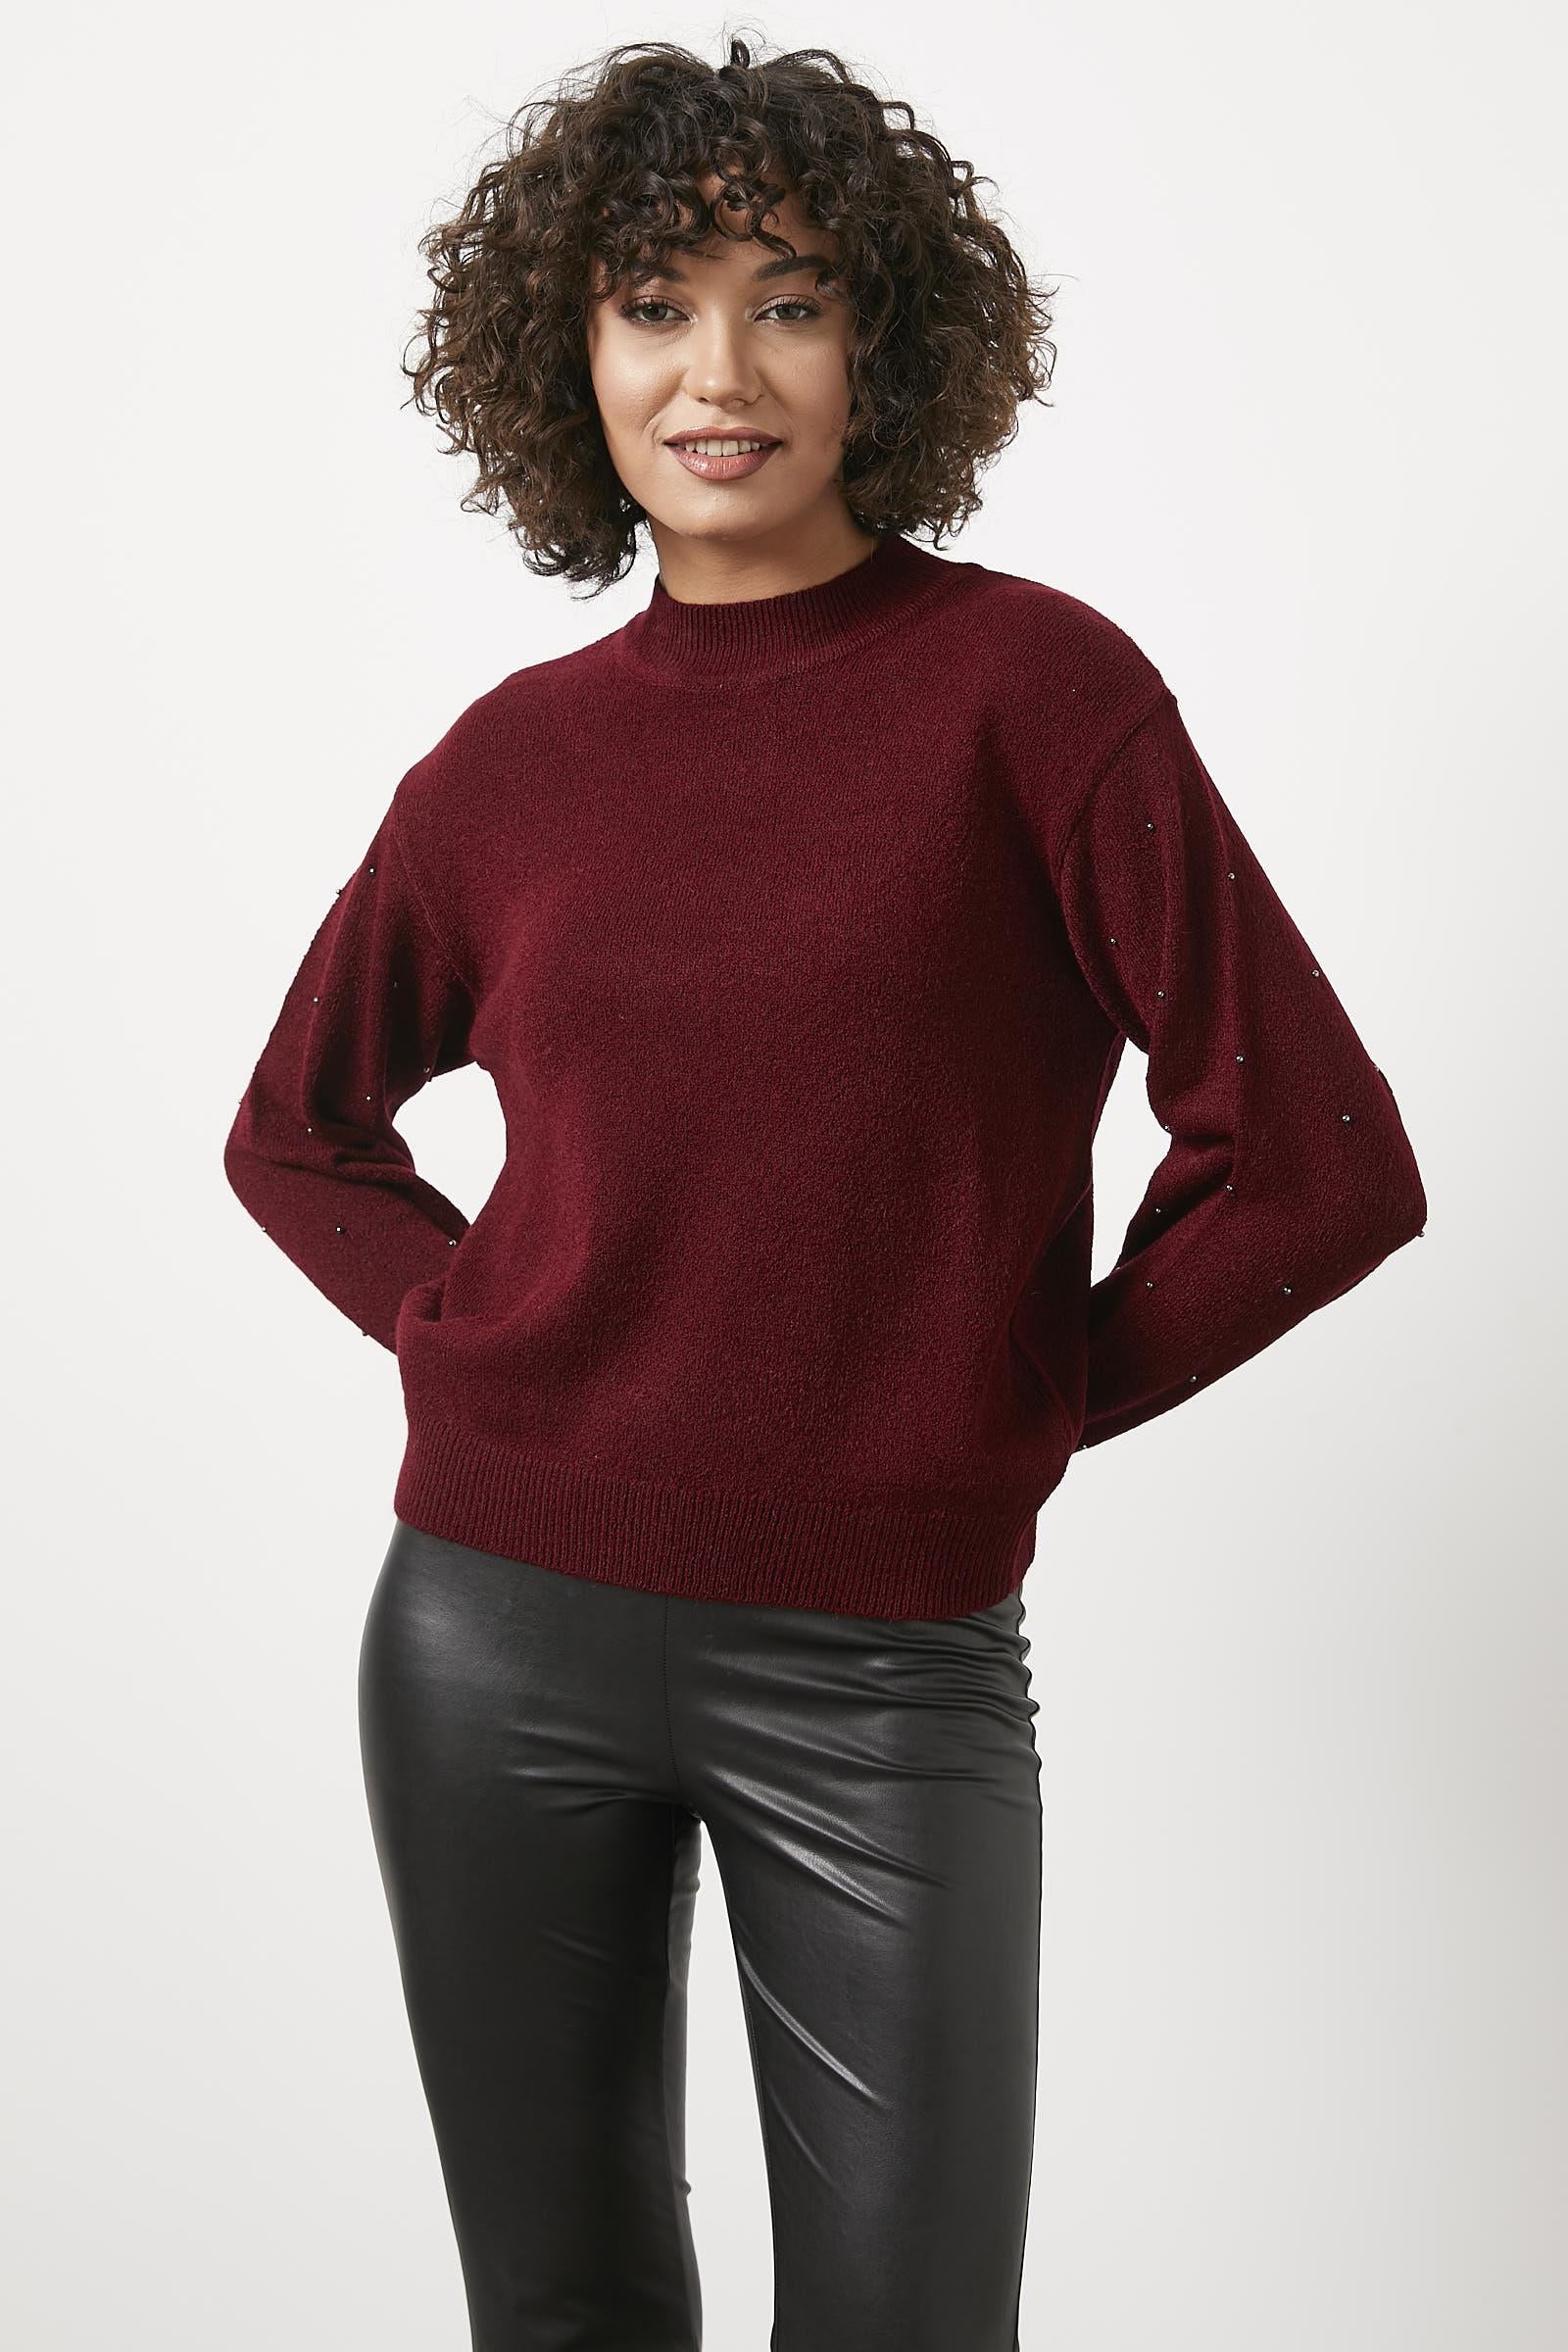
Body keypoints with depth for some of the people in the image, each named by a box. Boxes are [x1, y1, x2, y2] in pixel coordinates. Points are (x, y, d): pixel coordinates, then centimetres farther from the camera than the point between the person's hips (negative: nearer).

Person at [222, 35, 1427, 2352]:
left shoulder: (1029, 683, -6)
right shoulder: (516, 755, 4)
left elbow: (1319, 1160, -9)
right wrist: (468, 1331, 4)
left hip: (886, 1664, -3)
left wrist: (1013, 1411, -4)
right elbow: (298, 1130, 19)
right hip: (501, 1634, 3)